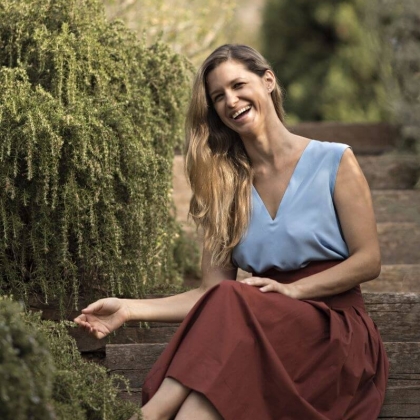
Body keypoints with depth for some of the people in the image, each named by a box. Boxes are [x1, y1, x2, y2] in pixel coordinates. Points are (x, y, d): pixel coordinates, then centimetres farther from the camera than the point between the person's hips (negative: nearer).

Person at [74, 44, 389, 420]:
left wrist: (293, 289, -13)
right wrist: (130, 310, -7)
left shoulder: (334, 163, 4)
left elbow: (368, 261, 0)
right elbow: (212, 293, 5)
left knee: (231, 303, -34)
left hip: (336, 326, -3)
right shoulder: (225, 185, 14)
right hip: (267, 328, 3)